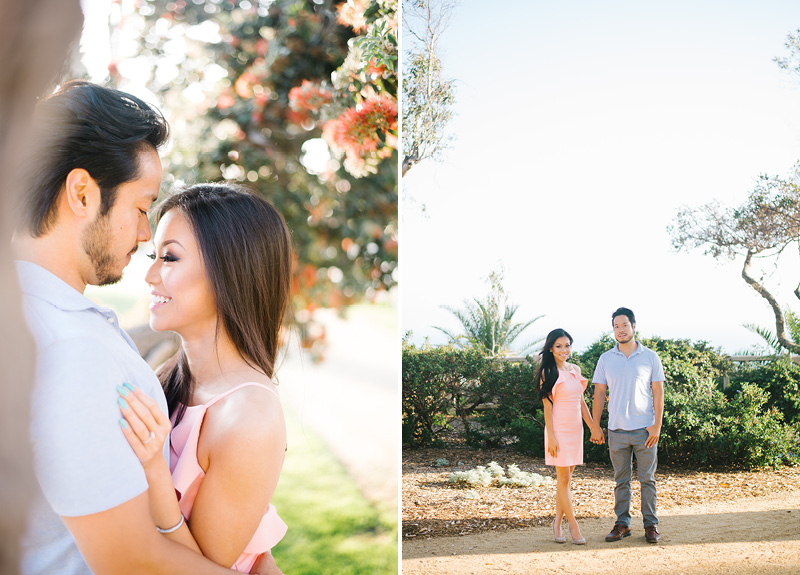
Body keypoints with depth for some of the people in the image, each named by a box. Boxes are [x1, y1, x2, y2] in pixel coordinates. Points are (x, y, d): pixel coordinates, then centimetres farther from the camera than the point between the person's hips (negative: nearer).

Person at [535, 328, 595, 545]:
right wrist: (551, 436, -14)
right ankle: (573, 524, 5)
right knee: (563, 478, -3)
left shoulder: (575, 370, 12)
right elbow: (547, 405, -9)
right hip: (559, 429, -6)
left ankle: (557, 523, 15)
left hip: (576, 429, 6)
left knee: (567, 478, 8)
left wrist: (593, 427, 14)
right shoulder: (548, 372, -6)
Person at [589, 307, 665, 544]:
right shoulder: (606, 359, 6)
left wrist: (657, 425, -7)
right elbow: (599, 394, 9)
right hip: (617, 430, 2)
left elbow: (658, 393, 2)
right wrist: (595, 425, 3)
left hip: (645, 429, -1)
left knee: (647, 479, 3)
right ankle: (622, 524, 15)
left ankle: (651, 524, 13)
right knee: (621, 480, 8)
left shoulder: (650, 357, 2)